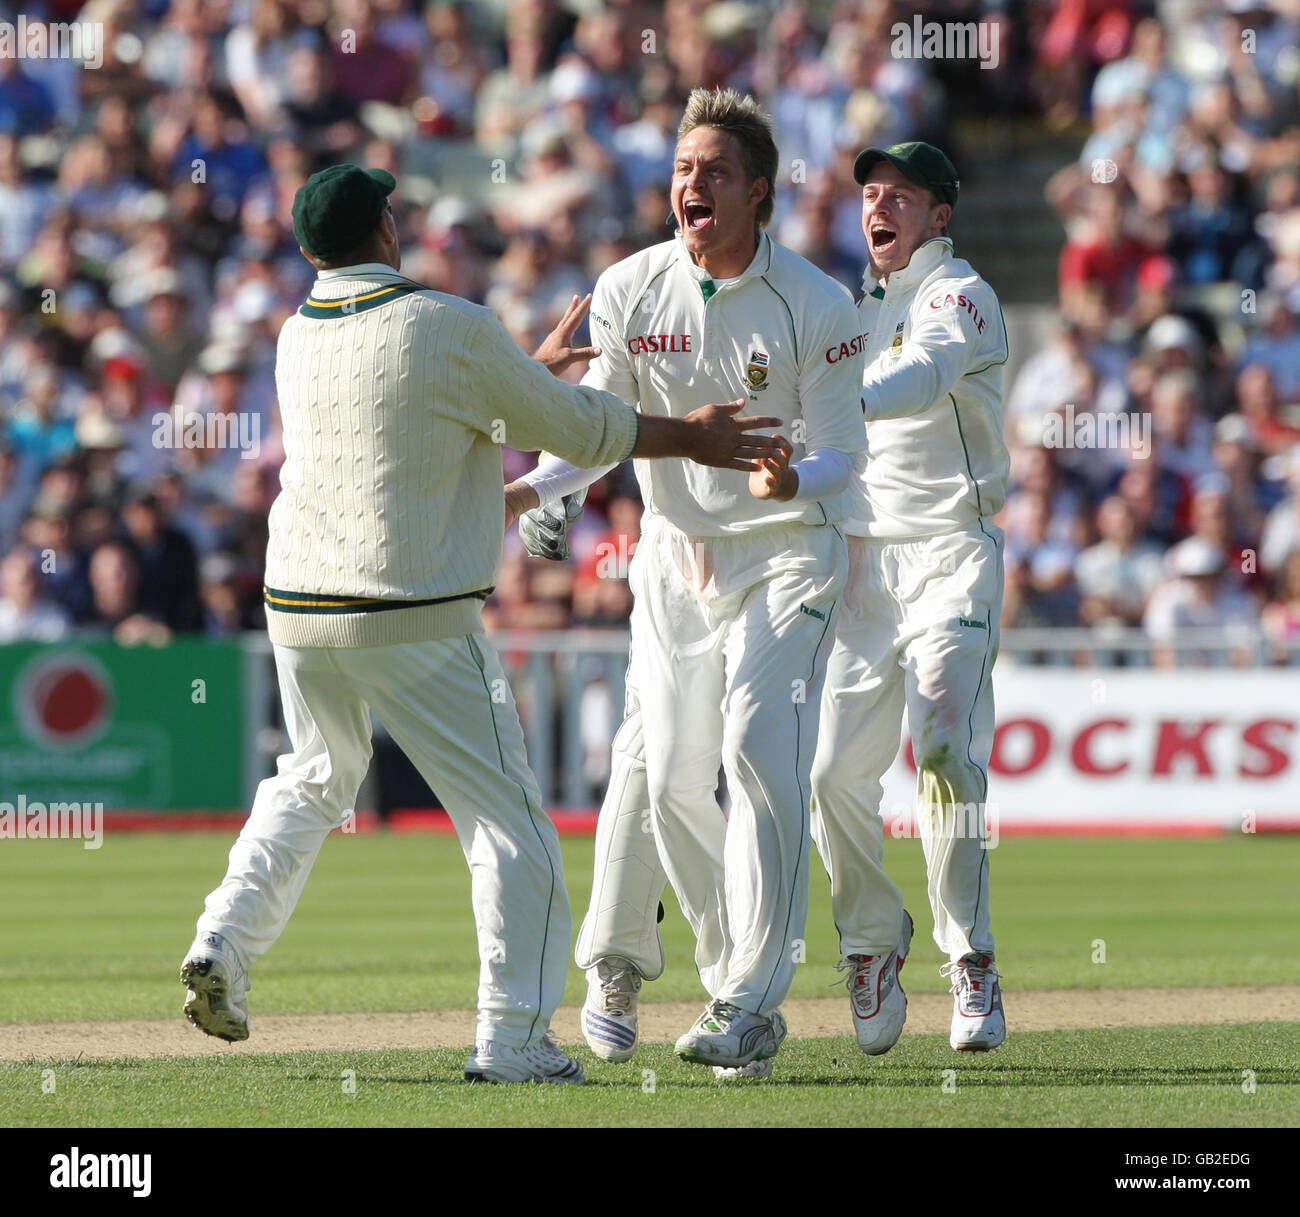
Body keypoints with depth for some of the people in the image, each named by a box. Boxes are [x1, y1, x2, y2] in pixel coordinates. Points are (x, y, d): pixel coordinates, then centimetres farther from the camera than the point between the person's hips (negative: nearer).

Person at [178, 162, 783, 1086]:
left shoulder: (297, 336, 8)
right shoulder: (450, 327, -11)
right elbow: (575, 428, -3)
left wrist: (539, 368, 32)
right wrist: (687, 437, 11)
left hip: (296, 612, 6)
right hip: (414, 620, -6)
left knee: (315, 780, 30)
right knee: (509, 818, 2)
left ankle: (226, 941, 14)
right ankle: (512, 1039, -4)